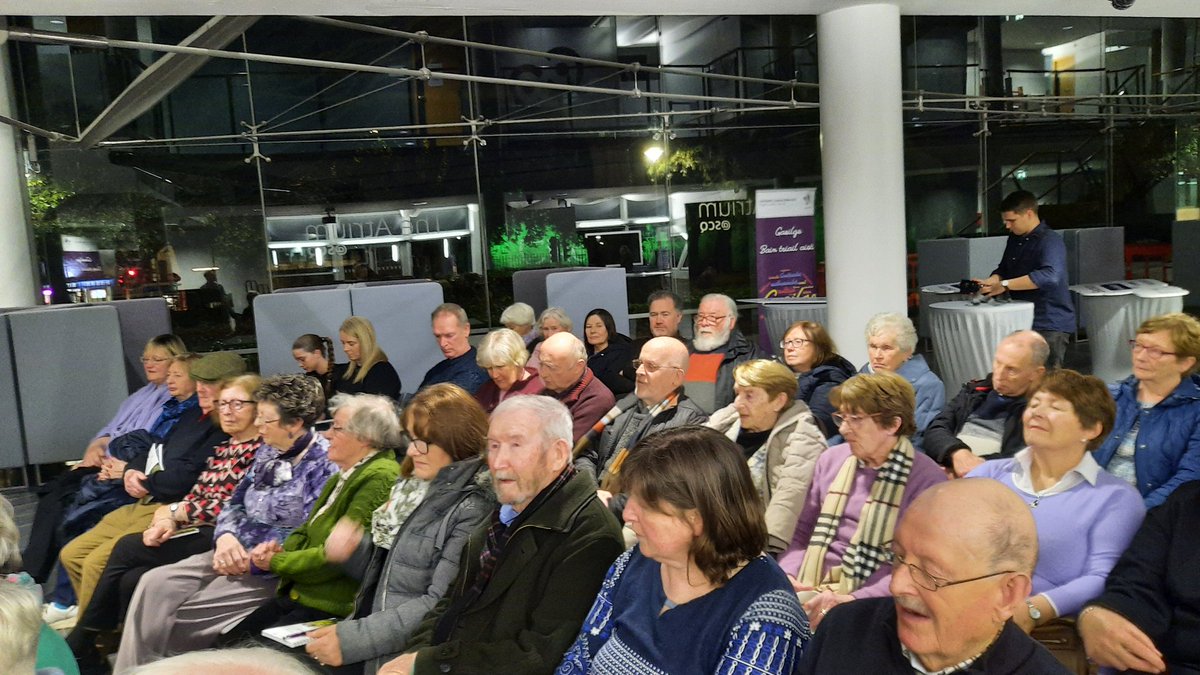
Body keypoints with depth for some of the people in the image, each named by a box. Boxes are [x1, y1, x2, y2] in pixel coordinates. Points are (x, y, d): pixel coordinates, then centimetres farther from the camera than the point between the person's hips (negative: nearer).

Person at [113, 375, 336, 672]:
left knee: (179, 614, -14)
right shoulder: (269, 451, 10)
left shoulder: (324, 463, -16)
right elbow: (236, 503, 15)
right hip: (236, 552, 8)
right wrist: (226, 537, -6)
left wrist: (247, 561, -16)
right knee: (155, 583, -8)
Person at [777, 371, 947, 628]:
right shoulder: (831, 460, 13)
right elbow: (802, 532, 15)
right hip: (811, 591, 5)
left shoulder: (927, 479, -3)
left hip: (871, 601, -4)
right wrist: (786, 576, -3)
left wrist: (853, 599, -21)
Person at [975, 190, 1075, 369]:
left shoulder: (1050, 241, -16)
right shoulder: (1014, 238, 12)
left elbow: (1050, 276, -32)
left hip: (1051, 323, -8)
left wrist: (1004, 285, -32)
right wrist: (990, 282, -6)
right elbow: (1004, 269, 18)